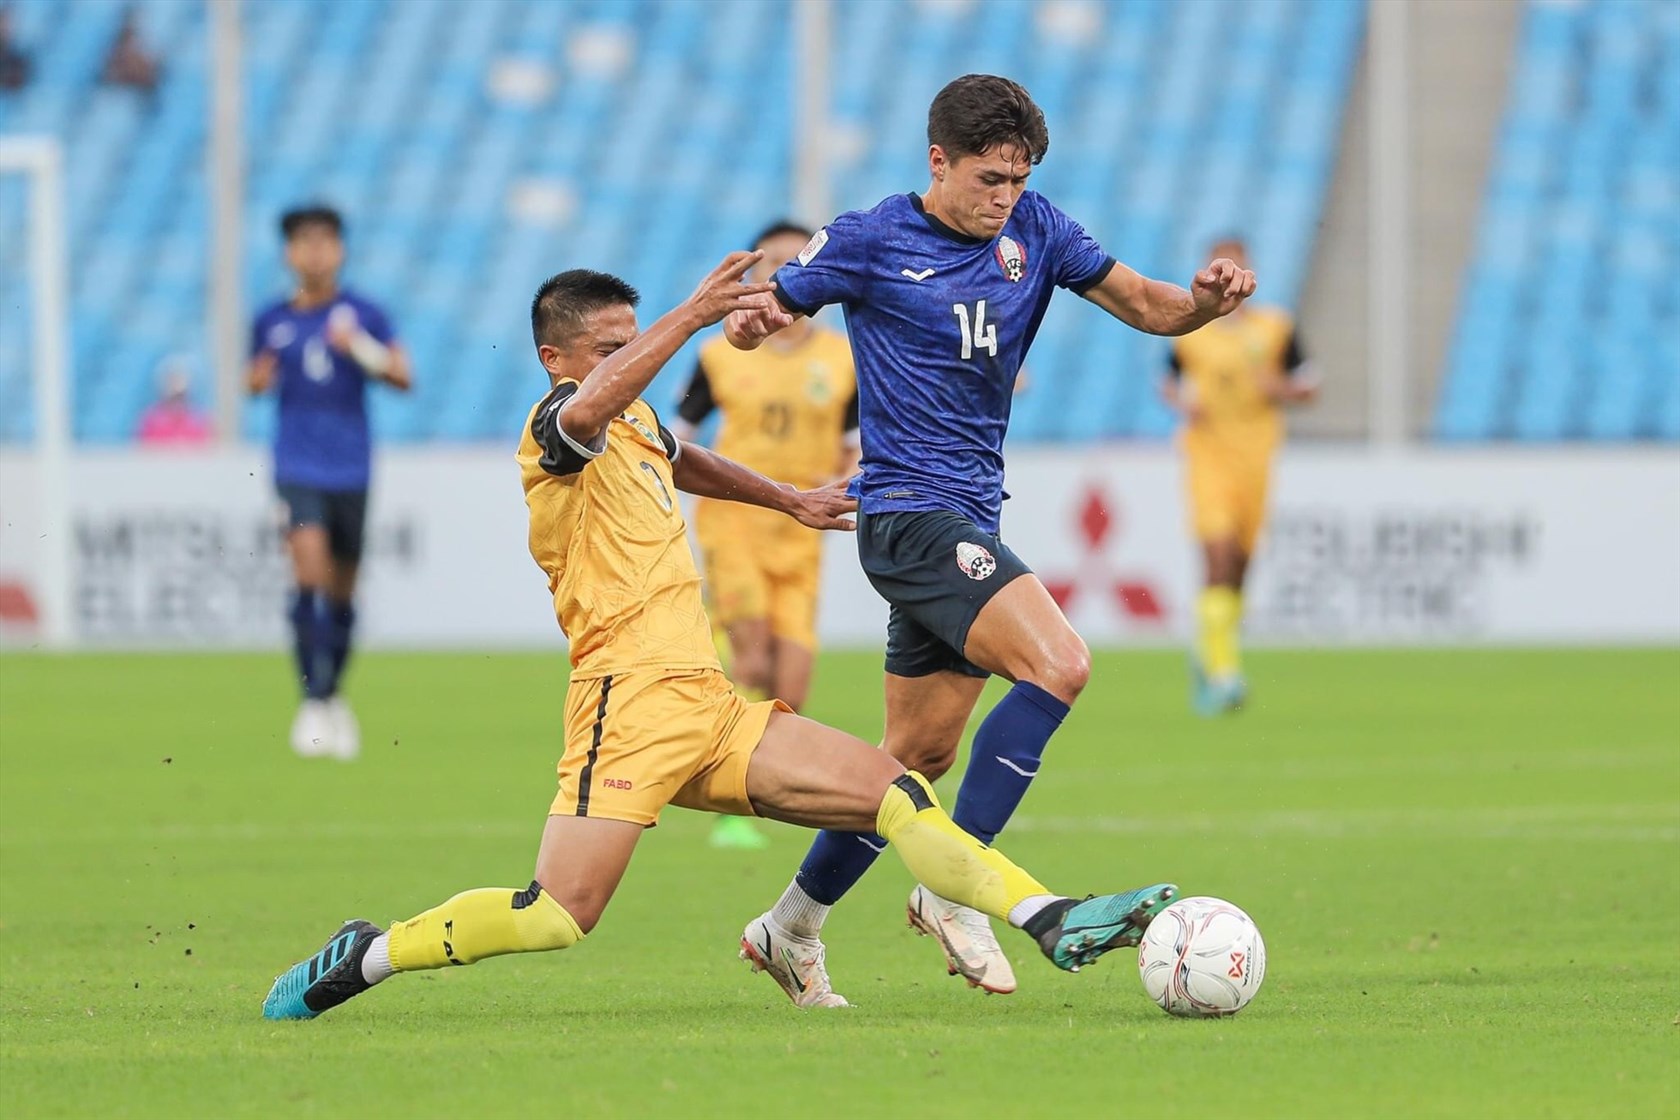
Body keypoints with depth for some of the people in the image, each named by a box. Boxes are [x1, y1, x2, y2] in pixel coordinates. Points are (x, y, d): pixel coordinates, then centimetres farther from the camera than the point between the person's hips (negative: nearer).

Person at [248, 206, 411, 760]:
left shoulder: (363, 314, 0)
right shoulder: (271, 322, 3)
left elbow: (403, 376, -3)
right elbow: (255, 378, 16)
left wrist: (361, 349, -19)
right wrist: (256, 380, -7)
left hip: (350, 469, 1)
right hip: (297, 468, -1)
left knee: (342, 590, 10)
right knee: (309, 573, -18)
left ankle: (333, 696, 30)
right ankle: (312, 701, -18)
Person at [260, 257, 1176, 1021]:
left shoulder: (639, 424, 22)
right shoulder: (554, 430, -5)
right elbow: (588, 408, -32)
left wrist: (787, 500, 57)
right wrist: (693, 315, -37)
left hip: (711, 710, 8)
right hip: (631, 701, -8)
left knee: (892, 791, -3)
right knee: (560, 914, -18)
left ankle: (1052, 923, -6)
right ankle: (363, 958, -3)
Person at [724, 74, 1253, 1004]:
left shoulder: (1032, 230, 8)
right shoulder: (870, 243, -6)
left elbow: (1145, 306, 6)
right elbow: (762, 313, 1)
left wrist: (1204, 300, -16)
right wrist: (752, 323, -23)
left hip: (967, 521, 7)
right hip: (909, 512, -7)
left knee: (918, 753, 12)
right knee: (1057, 664, -24)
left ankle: (794, 920, 26)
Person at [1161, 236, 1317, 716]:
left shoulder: (1276, 328, 4)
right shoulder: (1188, 330, 4)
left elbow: (1308, 387, 10)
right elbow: (1170, 383, 16)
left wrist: (1281, 389, -11)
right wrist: (1183, 403, -5)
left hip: (1255, 455, 2)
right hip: (1207, 453, -2)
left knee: (1237, 568, 6)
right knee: (1218, 552, -19)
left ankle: (1207, 656, 29)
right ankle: (1222, 668, -22)